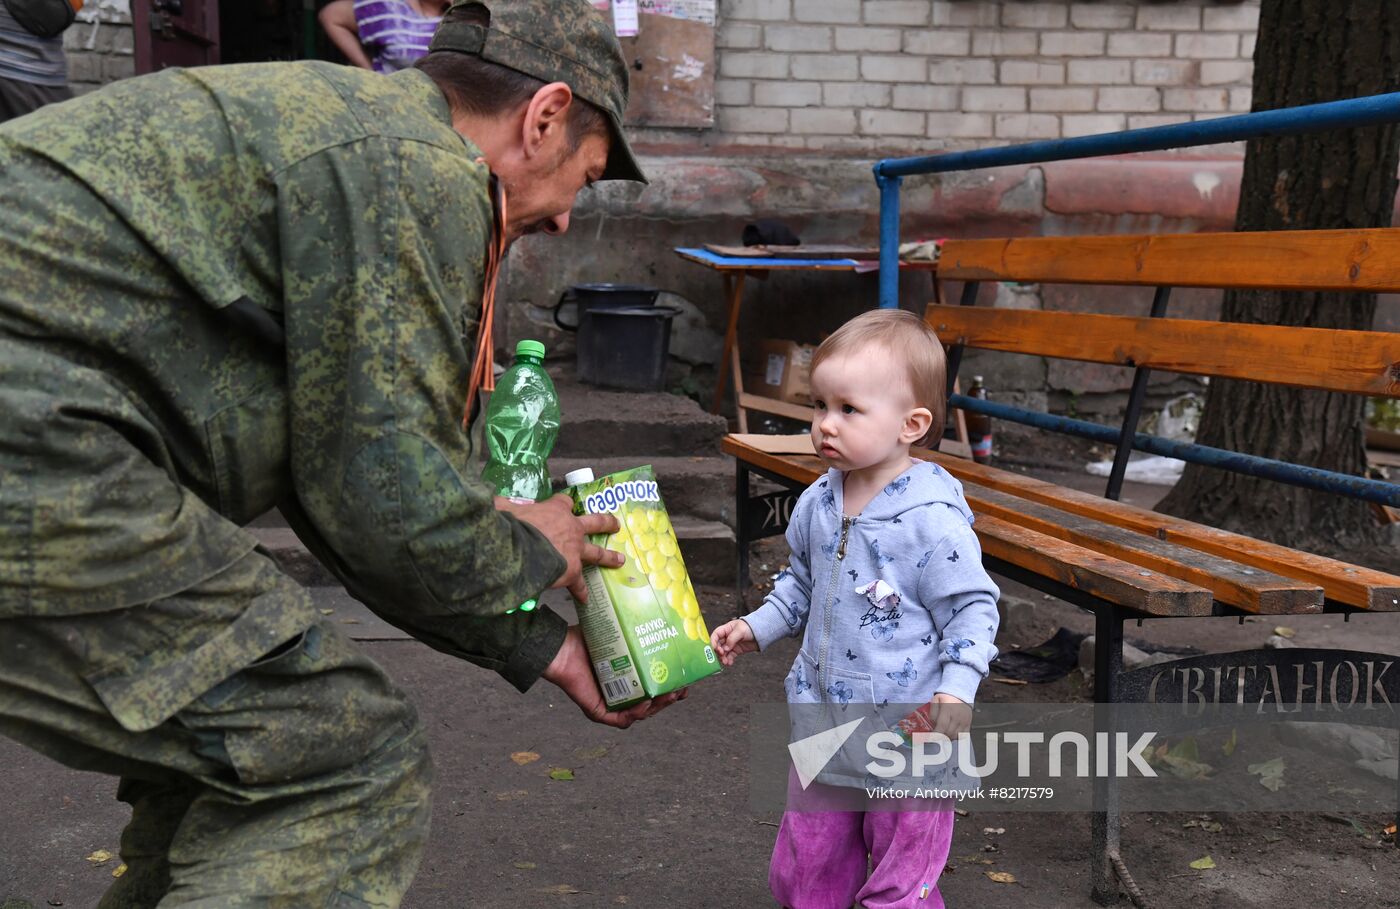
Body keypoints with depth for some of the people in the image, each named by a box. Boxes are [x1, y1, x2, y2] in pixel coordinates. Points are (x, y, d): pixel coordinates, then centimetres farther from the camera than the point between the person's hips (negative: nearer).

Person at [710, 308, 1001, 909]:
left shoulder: (932, 519, -19)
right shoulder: (816, 505, 1)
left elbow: (972, 606, -12)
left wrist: (956, 690, -22)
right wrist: (756, 628, 12)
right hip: (823, 723, 7)